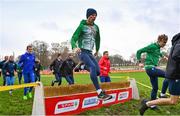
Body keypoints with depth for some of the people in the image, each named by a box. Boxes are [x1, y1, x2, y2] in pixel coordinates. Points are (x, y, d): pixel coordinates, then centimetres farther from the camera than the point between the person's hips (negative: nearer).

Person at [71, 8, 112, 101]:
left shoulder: (96, 27, 10)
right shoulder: (82, 26, -7)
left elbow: (97, 39, 26)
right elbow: (73, 39, -15)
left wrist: (97, 50, 31)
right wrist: (74, 47, -36)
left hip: (90, 52, 6)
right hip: (82, 51, -6)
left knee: (98, 71, -6)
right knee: (93, 67, -29)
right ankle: (100, 93, -32)